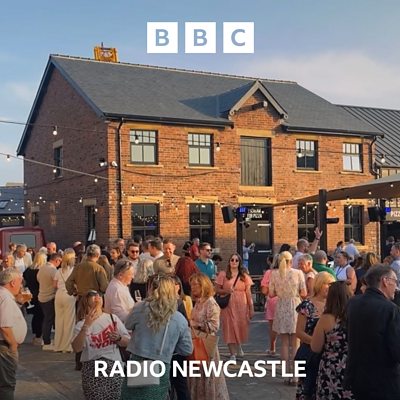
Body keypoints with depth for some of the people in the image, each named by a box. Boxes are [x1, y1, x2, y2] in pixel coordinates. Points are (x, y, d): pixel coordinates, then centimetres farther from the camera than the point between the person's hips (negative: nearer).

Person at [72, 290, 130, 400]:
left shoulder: (112, 318, 9)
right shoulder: (81, 324, 2)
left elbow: (127, 342, 10)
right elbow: (76, 349, -13)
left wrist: (118, 338, -11)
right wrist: (86, 326, -20)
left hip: (114, 366, 2)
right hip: (92, 369, -2)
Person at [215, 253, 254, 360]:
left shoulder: (244, 276, 7)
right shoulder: (223, 274, 3)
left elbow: (248, 293, 6)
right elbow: (216, 289, 2)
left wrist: (251, 308, 2)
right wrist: (226, 291, -17)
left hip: (241, 306, 1)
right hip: (228, 306, -1)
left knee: (240, 327, 5)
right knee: (230, 328, -4)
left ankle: (239, 346, 37)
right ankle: (233, 354, 3)